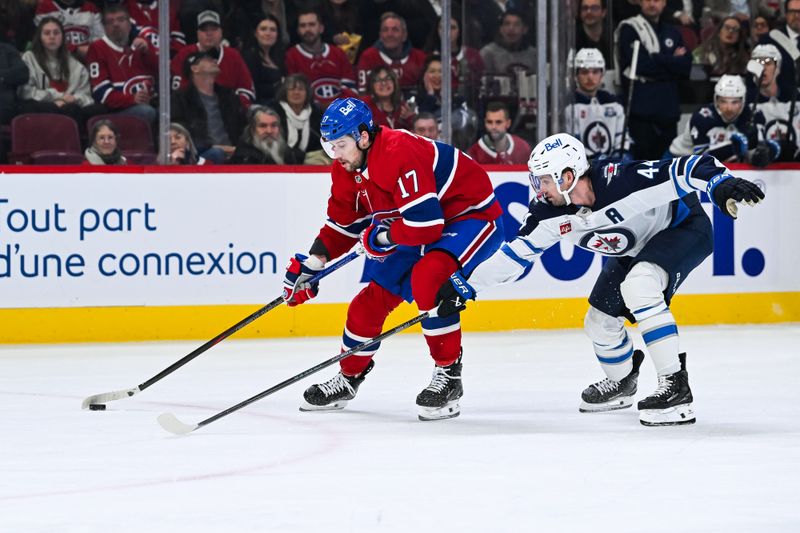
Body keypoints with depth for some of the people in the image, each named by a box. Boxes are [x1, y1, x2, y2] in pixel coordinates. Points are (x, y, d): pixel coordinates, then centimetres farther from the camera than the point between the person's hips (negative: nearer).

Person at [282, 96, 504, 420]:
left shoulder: (400, 154, -33)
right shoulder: (346, 168, -4)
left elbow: (426, 224, -37)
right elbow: (343, 223, 9)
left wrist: (382, 235, -22)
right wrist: (312, 263, -2)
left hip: (473, 215, -9)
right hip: (418, 227, 9)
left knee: (428, 277, -33)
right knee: (374, 296, 6)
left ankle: (449, 376, -20)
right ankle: (349, 378, 29)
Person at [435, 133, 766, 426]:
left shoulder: (623, 182, -38)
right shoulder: (551, 212, -17)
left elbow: (686, 170, -40)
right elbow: (518, 252, -7)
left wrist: (722, 184, -58)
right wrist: (465, 286, -10)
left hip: (683, 228, -8)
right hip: (634, 249, 8)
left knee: (638, 285, -33)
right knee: (600, 321, 8)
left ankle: (676, 385, -29)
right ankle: (621, 383, 41)